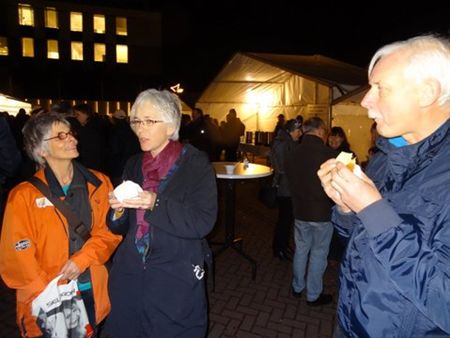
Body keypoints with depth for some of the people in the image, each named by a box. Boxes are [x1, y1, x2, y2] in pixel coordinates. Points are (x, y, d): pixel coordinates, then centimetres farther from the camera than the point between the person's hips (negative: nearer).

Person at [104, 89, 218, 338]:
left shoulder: (196, 163, -10)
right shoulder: (134, 165, 6)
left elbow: (203, 222, -18)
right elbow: (120, 227, 10)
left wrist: (156, 204, -27)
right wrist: (118, 209, -12)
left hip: (176, 280, -4)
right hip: (130, 275, 5)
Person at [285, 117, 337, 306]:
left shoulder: (293, 154, -1)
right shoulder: (328, 154, -19)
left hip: (300, 211, 5)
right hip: (322, 213, -5)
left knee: (301, 249, 19)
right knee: (318, 253, 9)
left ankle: (297, 287, 34)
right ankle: (313, 295, 23)